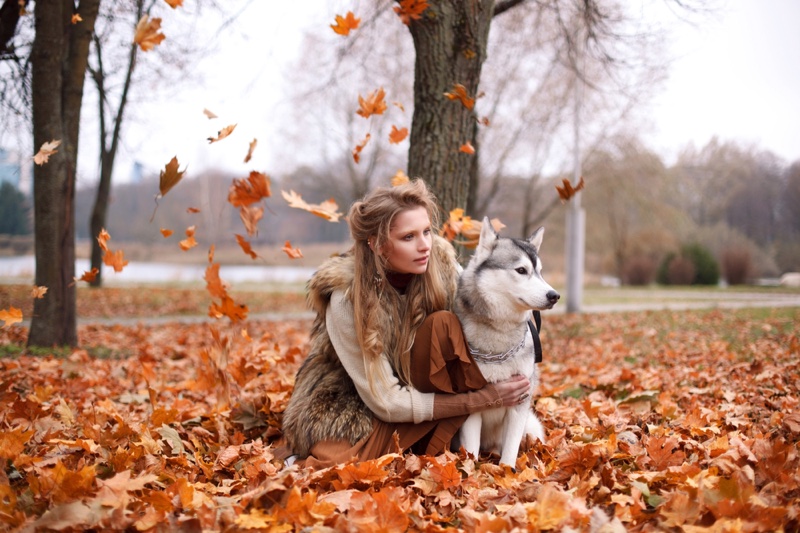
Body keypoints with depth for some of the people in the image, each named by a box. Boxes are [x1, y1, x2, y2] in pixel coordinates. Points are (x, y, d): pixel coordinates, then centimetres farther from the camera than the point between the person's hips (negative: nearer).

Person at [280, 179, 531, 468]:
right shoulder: (346, 297, -24)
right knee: (336, 464, -35)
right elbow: (388, 403, -22)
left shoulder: (441, 266, -16)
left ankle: (433, 450, -17)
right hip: (355, 406, -4)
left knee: (443, 325, -25)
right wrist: (484, 397, -26)